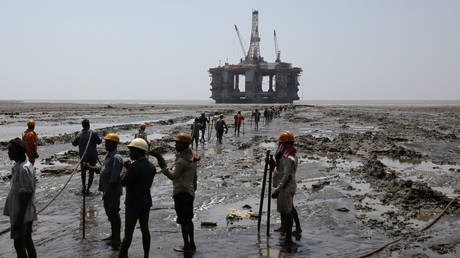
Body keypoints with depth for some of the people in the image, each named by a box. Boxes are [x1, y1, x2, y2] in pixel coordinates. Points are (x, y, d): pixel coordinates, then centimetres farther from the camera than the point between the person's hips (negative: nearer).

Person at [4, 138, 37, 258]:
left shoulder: (23, 169, -22)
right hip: (27, 213, 9)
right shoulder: (19, 166, 8)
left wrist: (19, 219, -21)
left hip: (22, 215, -9)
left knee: (19, 244, 0)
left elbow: (25, 195, -24)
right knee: (27, 240, 17)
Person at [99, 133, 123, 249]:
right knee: (109, 213, 19)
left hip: (113, 192, -10)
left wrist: (107, 191, -22)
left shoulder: (116, 158, -19)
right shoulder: (109, 155, 13)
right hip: (107, 191, 10)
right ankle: (113, 236, 32)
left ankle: (116, 240, 5)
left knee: (114, 214, -4)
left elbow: (114, 178, -23)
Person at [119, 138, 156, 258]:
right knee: (145, 229, 14)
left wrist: (125, 171, 5)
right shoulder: (151, 166, 3)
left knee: (128, 232, 1)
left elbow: (123, 182, -13)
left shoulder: (134, 166, -21)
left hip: (133, 204, -7)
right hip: (146, 202, 7)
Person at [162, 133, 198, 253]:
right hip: (190, 192, 10)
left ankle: (186, 245, 6)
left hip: (181, 193, -10)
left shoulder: (182, 160, -19)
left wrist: (163, 168, -13)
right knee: (188, 220, 17)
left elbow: (173, 176, -22)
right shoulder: (192, 158, 11)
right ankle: (191, 244, 25)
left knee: (183, 221, -1)